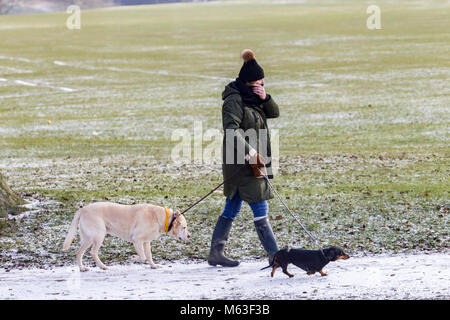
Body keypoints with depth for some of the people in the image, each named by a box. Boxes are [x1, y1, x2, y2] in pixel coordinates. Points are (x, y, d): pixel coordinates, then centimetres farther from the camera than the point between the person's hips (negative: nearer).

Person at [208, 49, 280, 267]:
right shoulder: (234, 100, -15)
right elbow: (231, 131, -24)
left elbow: (274, 113, 12)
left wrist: (265, 98, -7)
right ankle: (275, 256, -6)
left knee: (232, 208, 14)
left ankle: (216, 253, 21)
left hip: (252, 163, 10)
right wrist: (251, 154, -28)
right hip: (241, 164, -10)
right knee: (260, 210, -7)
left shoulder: (253, 97, 13)